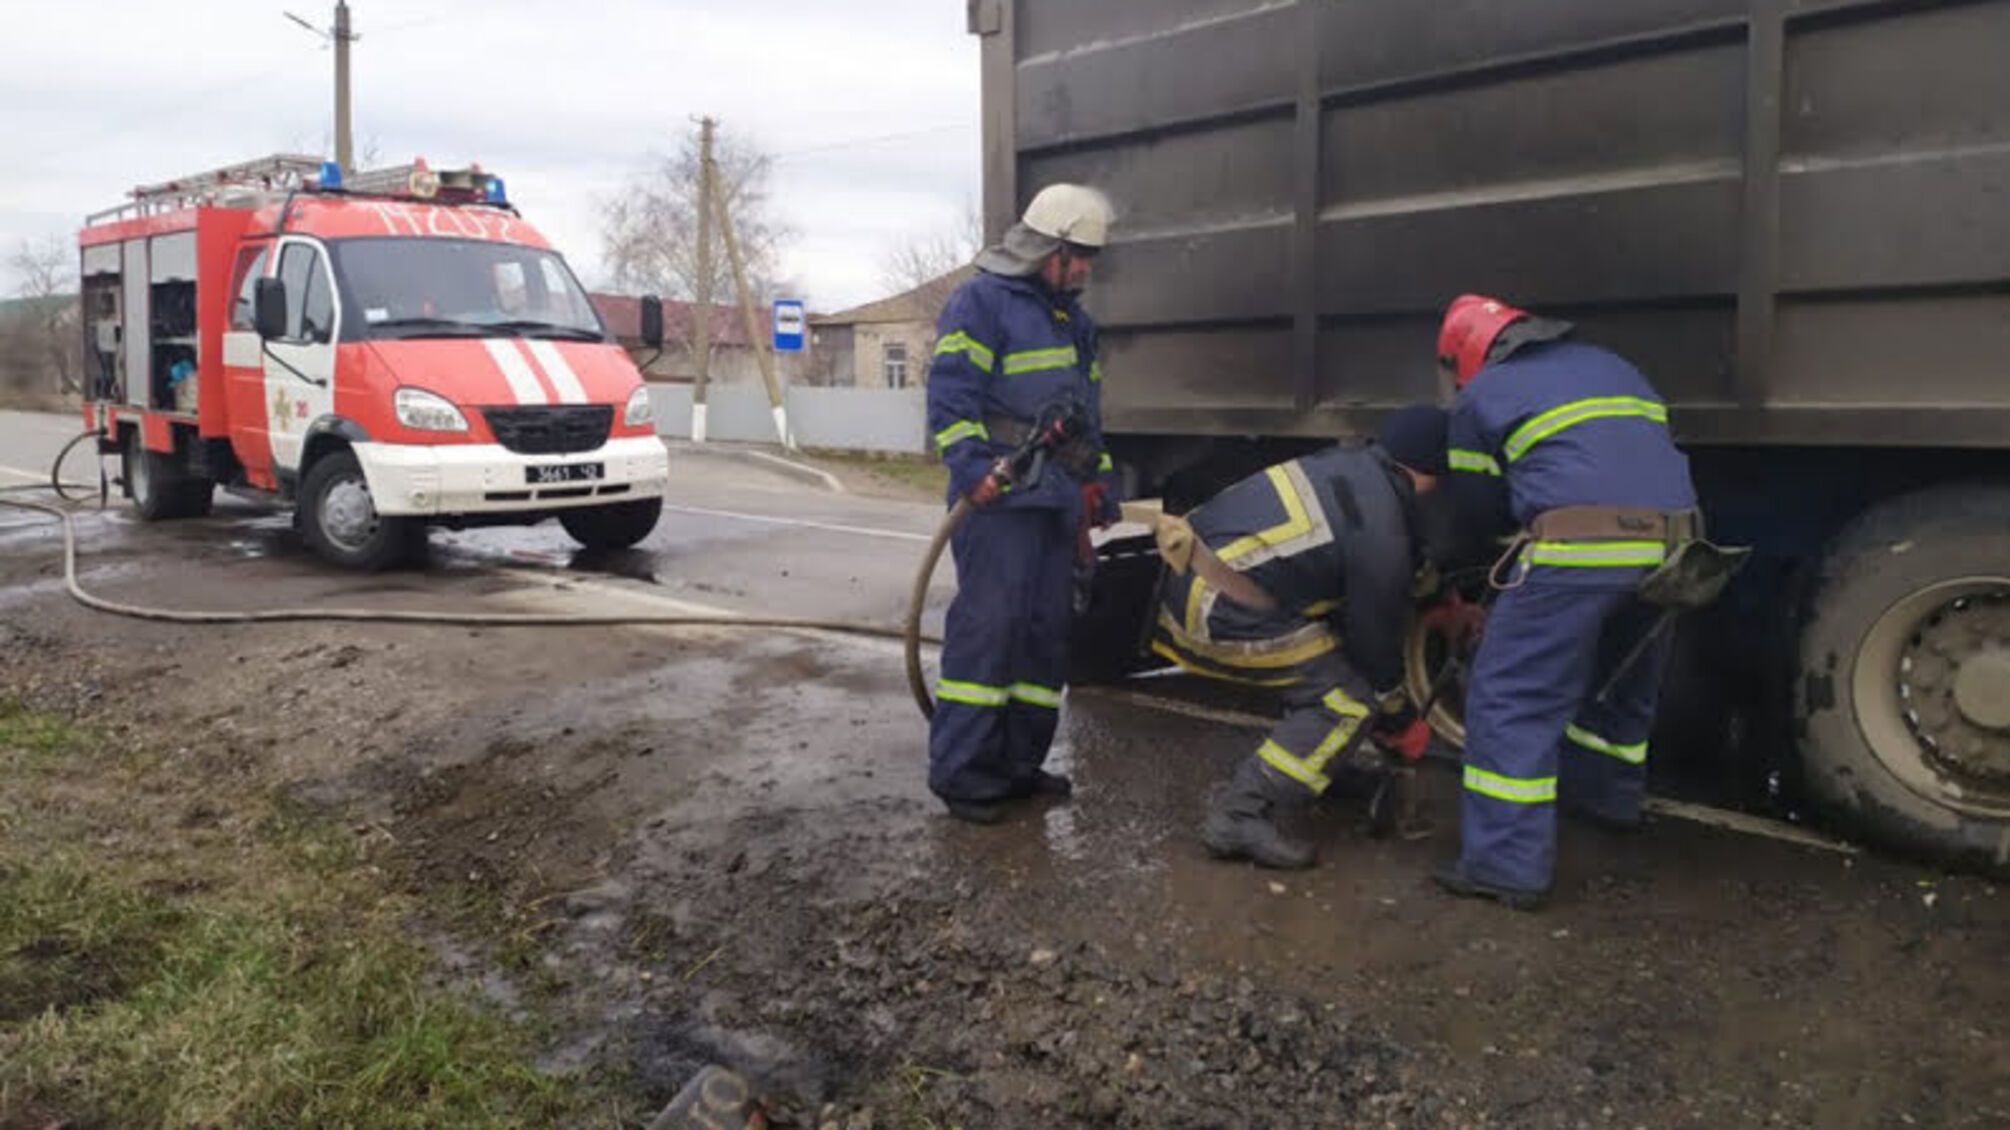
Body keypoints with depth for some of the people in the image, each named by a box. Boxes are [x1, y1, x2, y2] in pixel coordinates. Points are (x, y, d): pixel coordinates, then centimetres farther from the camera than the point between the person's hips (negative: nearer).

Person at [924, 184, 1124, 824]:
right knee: (987, 624, -12)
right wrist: (973, 467, -24)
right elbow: (951, 394, -14)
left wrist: (1100, 480, 24)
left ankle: (1018, 762, 17)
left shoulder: (1073, 320, 24)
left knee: (1046, 631, 8)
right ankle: (961, 771, -5)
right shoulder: (981, 302, -4)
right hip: (999, 500, -9)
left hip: (1057, 501, 9)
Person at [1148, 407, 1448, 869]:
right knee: (1350, 701, -4)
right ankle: (1239, 814, -10)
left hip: (1186, 575, 10)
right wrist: (1403, 725, 17)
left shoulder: (1349, 462, 13)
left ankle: (1326, 760, 31)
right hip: (1215, 613, -10)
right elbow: (1375, 643, 0)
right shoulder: (1382, 534, -12)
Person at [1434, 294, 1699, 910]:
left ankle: (1506, 864, -7)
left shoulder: (1480, 395, 11)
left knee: (1511, 701, -2)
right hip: (1669, 548, 7)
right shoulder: (1612, 366, 29)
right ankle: (1609, 796, 45)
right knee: (1624, 679, 28)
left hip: (1575, 550, -7)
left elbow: (1481, 502, 17)